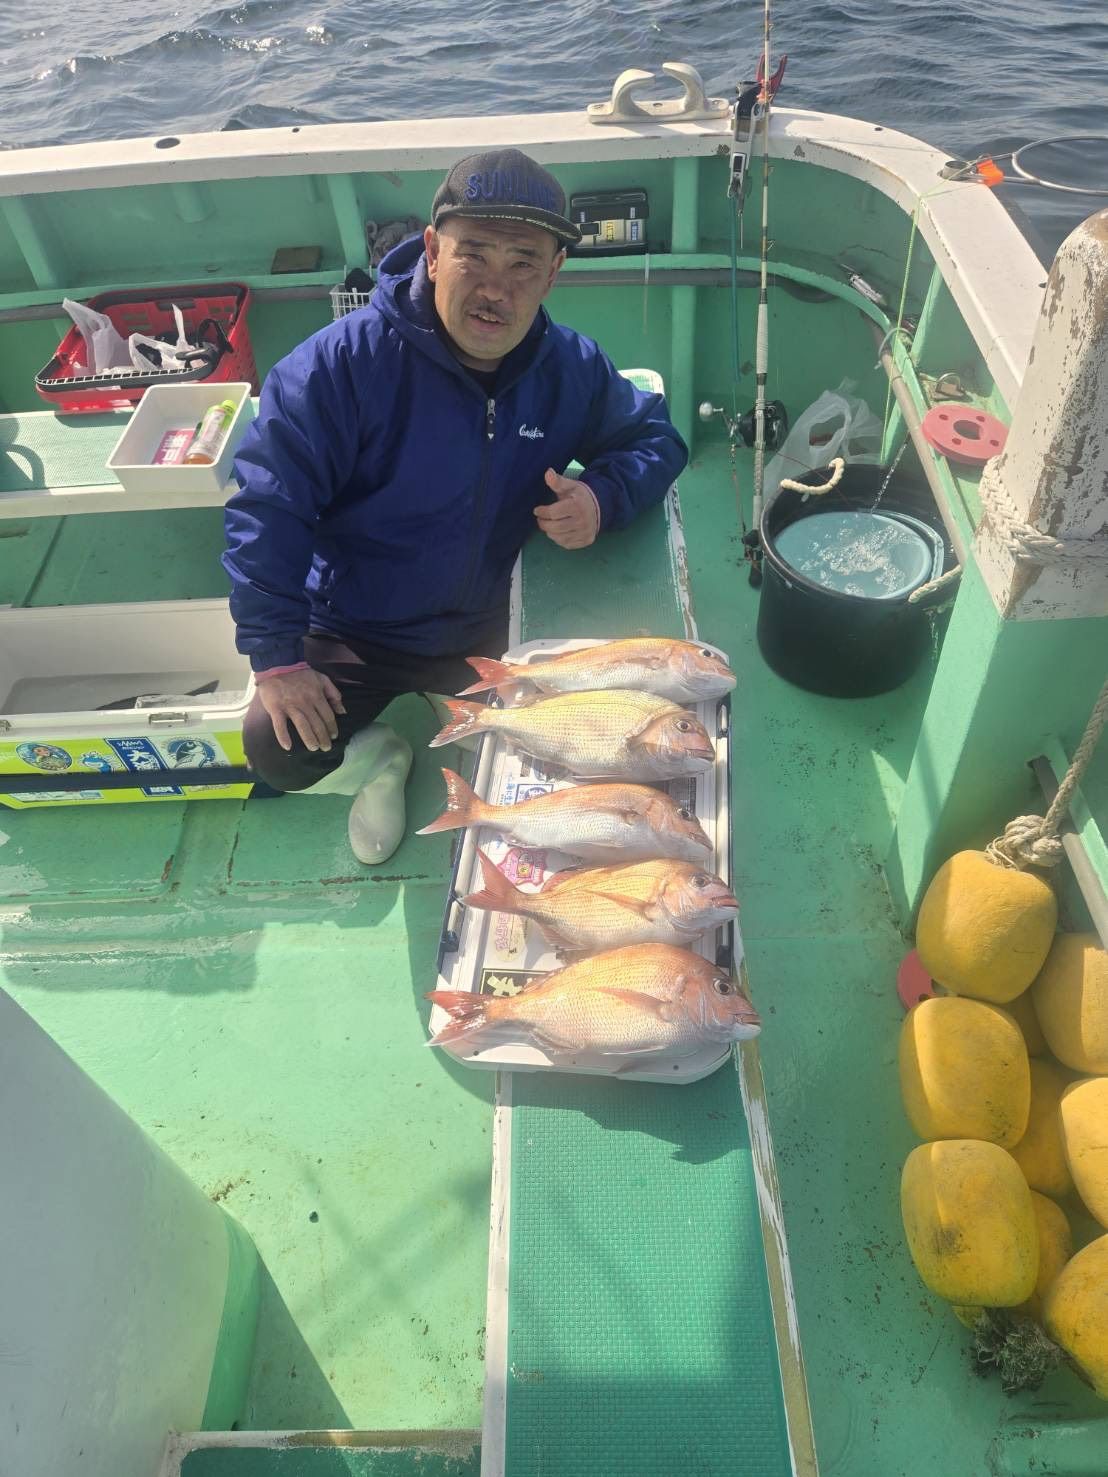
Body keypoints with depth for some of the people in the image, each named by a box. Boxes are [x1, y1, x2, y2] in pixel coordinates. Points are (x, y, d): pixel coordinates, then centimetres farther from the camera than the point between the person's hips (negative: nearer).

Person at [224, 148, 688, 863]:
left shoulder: (573, 369, -9)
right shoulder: (346, 360, -22)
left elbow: (655, 433, 5)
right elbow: (267, 506, -20)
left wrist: (604, 496, -20)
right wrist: (276, 657, -24)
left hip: (489, 631, 3)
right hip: (351, 635, -3)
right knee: (277, 750, -22)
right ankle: (381, 756, 13)